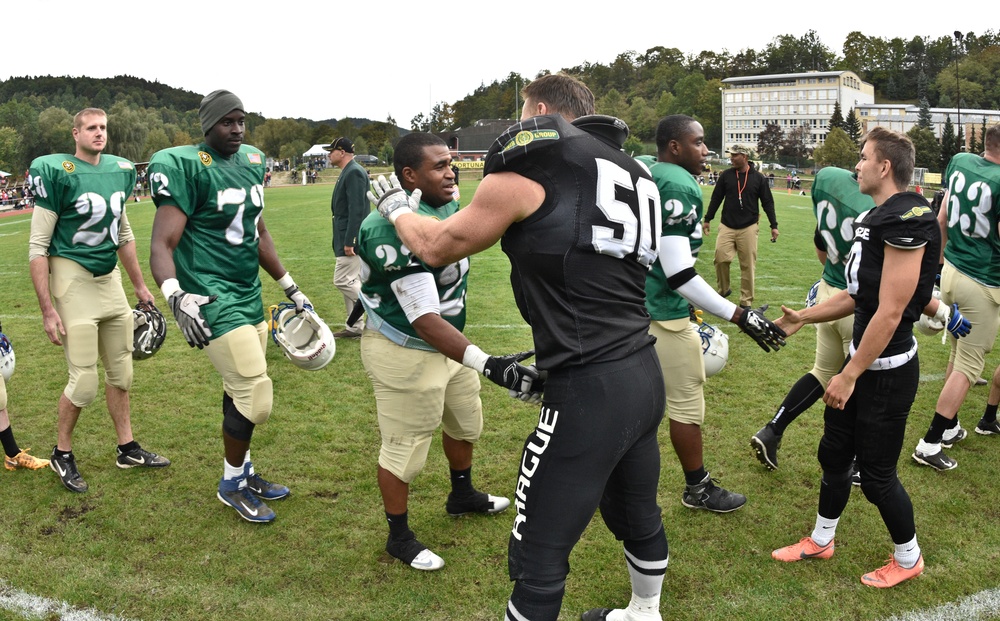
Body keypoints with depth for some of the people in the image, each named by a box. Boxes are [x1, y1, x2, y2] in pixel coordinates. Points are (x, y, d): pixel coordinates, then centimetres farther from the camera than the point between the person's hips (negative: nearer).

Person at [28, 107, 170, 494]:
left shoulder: (119, 170, 7)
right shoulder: (57, 173, -13)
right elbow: (38, 247, -12)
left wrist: (140, 286, 21)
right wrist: (47, 310, -16)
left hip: (109, 280, 6)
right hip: (74, 282, -6)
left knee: (120, 372, 13)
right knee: (84, 382, -4)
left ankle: (127, 449, 28)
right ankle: (61, 454, 19)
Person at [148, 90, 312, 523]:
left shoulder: (251, 162, 10)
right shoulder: (187, 168, -14)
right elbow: (162, 244, -19)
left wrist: (290, 287, 24)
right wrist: (175, 296, -36)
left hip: (249, 296, 8)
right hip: (212, 300, -8)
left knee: (239, 391, 16)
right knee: (255, 393, -8)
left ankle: (243, 471, 34)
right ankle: (231, 484, 14)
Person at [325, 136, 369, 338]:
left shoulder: (354, 172, -16)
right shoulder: (347, 172, 15)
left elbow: (357, 210, -23)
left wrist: (349, 241, -25)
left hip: (352, 238, -10)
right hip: (347, 238, 10)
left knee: (342, 280, -9)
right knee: (351, 281, 12)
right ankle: (355, 327, 19)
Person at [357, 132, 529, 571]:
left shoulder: (447, 207, -5)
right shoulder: (399, 230, -33)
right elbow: (426, 321, -37)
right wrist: (487, 364, -43)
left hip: (446, 345, 9)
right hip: (405, 354, -9)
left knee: (465, 422, 27)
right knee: (404, 448, 9)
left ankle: (462, 496, 53)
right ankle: (399, 538, 32)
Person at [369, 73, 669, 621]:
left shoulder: (527, 170, -6)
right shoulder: (633, 172, 15)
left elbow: (436, 248, 7)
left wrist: (394, 206, 24)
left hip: (588, 391, -8)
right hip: (645, 376, 9)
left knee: (538, 559, 6)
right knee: (638, 516, 29)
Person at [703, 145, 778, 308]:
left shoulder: (759, 178, 0)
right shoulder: (726, 175, 4)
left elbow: (768, 202, 4)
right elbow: (716, 198, 11)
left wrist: (774, 225, 1)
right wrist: (707, 219, 11)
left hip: (748, 228, -1)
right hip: (727, 226, 1)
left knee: (748, 265, 0)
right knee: (721, 258, -11)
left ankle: (746, 301, 11)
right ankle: (724, 289, 14)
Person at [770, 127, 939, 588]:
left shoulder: (906, 222, -23)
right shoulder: (879, 218, 8)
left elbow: (890, 312, -24)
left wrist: (849, 374, -21)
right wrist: (803, 318, 14)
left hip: (887, 370, -9)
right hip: (864, 359, 9)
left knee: (876, 471, 6)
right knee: (834, 454, 19)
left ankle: (908, 559, 30)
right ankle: (821, 540, 37)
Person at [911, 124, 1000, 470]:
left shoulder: (960, 162, 2)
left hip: (951, 271, 8)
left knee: (958, 356, 21)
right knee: (969, 366, 3)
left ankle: (949, 428, 33)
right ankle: (930, 444, 6)